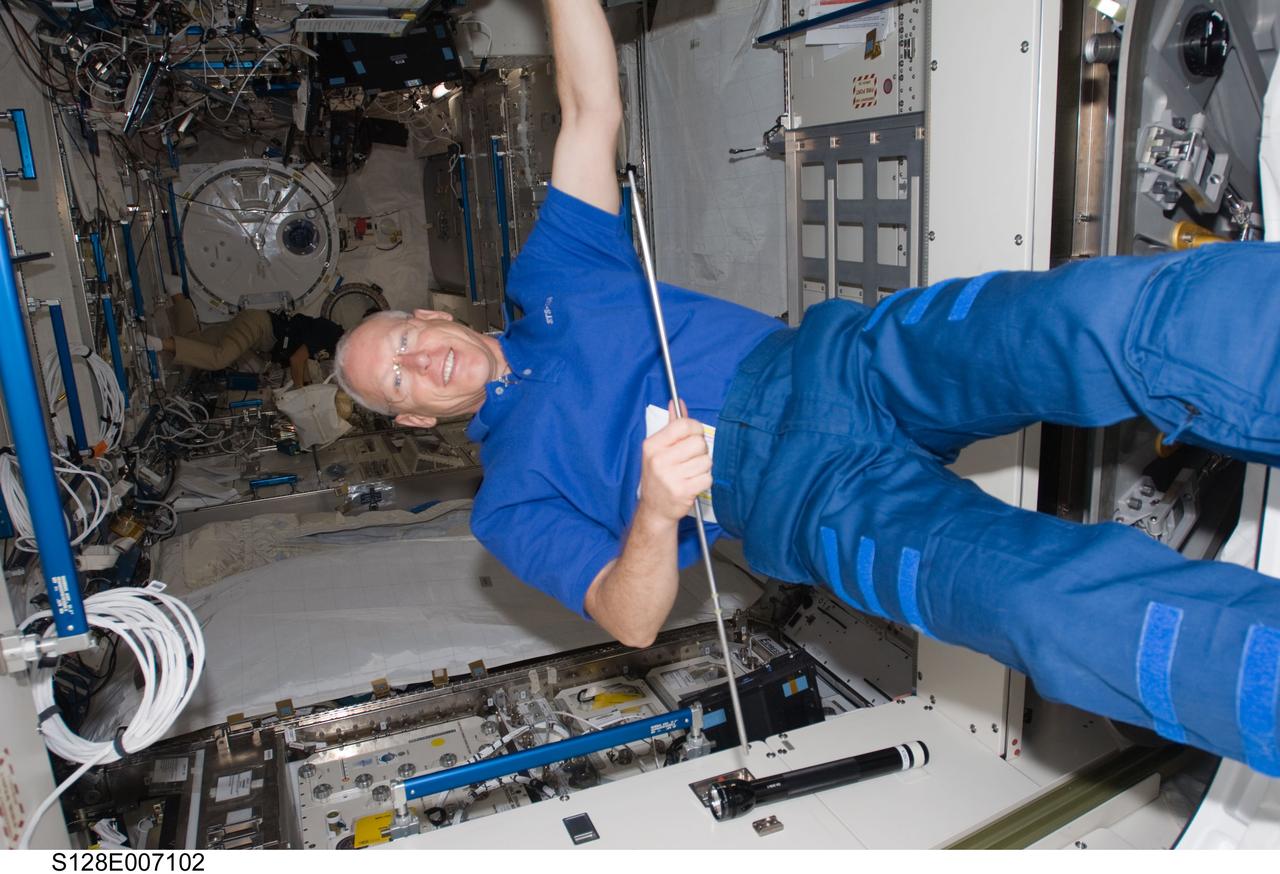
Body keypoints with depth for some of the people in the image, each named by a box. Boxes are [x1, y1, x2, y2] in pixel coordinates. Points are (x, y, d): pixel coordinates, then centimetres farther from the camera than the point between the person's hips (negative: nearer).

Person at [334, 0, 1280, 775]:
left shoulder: (549, 279, 23)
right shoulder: (509, 497, 14)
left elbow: (593, 108, 18)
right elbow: (631, 619, 1)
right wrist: (656, 514, -20)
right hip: (803, 497, -3)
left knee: (1104, 319, -26)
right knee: (1045, 591, -34)